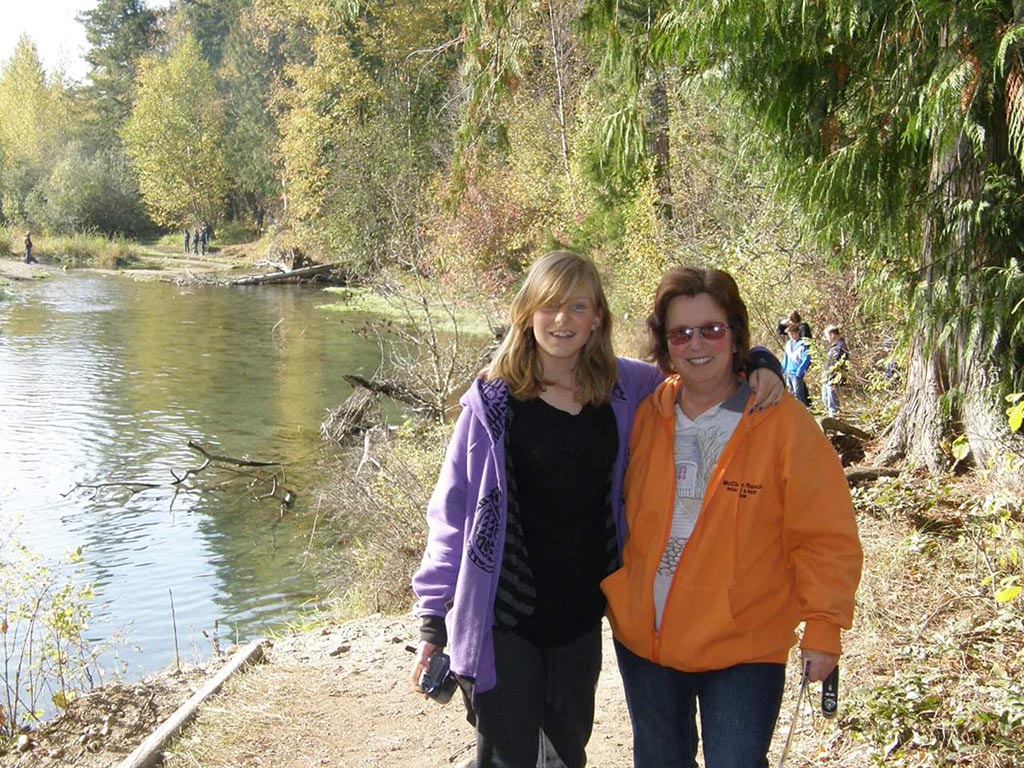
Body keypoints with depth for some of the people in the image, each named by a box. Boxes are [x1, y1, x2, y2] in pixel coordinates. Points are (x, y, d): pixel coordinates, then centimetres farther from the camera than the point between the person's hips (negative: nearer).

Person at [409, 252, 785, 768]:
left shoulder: (621, 387, -2)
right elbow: (452, 512, -5)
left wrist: (757, 365, -8)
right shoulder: (494, 399, -9)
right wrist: (432, 618, -6)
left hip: (581, 613, 4)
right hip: (503, 617, -3)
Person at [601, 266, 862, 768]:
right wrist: (613, 594, 7)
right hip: (643, 637, 4)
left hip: (744, 648, -4)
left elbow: (826, 536, -10)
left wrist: (823, 627, -12)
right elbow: (618, 512, 11)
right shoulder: (645, 415, -2)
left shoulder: (783, 421, -12)